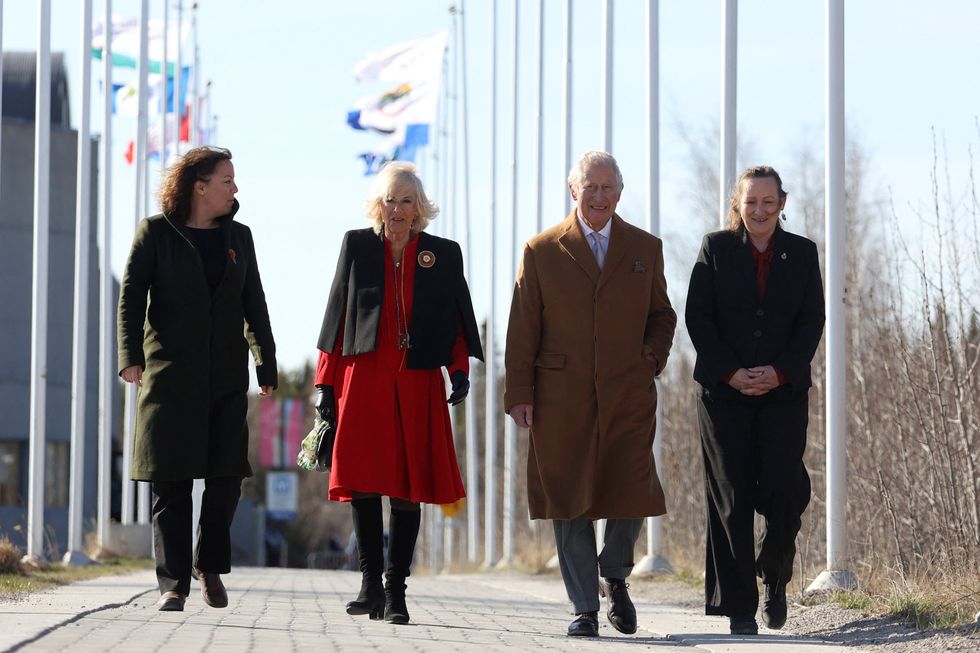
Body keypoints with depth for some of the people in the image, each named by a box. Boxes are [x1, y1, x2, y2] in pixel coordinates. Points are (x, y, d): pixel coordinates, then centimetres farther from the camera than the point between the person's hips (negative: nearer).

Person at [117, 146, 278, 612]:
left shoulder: (238, 236, 14)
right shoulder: (156, 232, 3)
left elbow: (254, 305, 15)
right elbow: (131, 296, -1)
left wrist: (267, 365, 9)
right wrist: (130, 356, -13)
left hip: (226, 372, 3)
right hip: (170, 371, -3)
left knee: (227, 473, -4)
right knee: (172, 480, -4)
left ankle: (210, 565, 16)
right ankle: (173, 583, -2)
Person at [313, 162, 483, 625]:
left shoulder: (443, 253, 12)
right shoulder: (357, 246, 11)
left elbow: (458, 319, 13)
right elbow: (337, 314, 11)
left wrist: (460, 369, -2)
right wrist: (325, 382, 6)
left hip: (418, 385, 0)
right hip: (364, 378, 0)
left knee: (409, 487, -2)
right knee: (363, 482, -8)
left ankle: (395, 591, 3)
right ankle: (371, 584, -1)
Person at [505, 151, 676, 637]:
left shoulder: (645, 249, 11)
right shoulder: (542, 251, 6)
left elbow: (662, 314, 21)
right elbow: (523, 328, 4)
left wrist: (653, 356, 2)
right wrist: (519, 393, -2)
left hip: (628, 395, 1)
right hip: (561, 397, -1)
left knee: (631, 494, -5)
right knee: (570, 502, 1)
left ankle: (615, 578, 24)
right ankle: (585, 608, 10)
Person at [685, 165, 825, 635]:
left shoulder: (801, 253, 8)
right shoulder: (716, 248, 4)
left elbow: (812, 321, 5)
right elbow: (697, 317, 0)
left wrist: (779, 372, -10)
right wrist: (731, 373, -11)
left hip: (783, 391, 1)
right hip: (724, 392, -1)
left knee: (783, 488, -11)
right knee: (732, 498, -2)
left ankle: (775, 576, 17)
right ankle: (739, 609, 3)